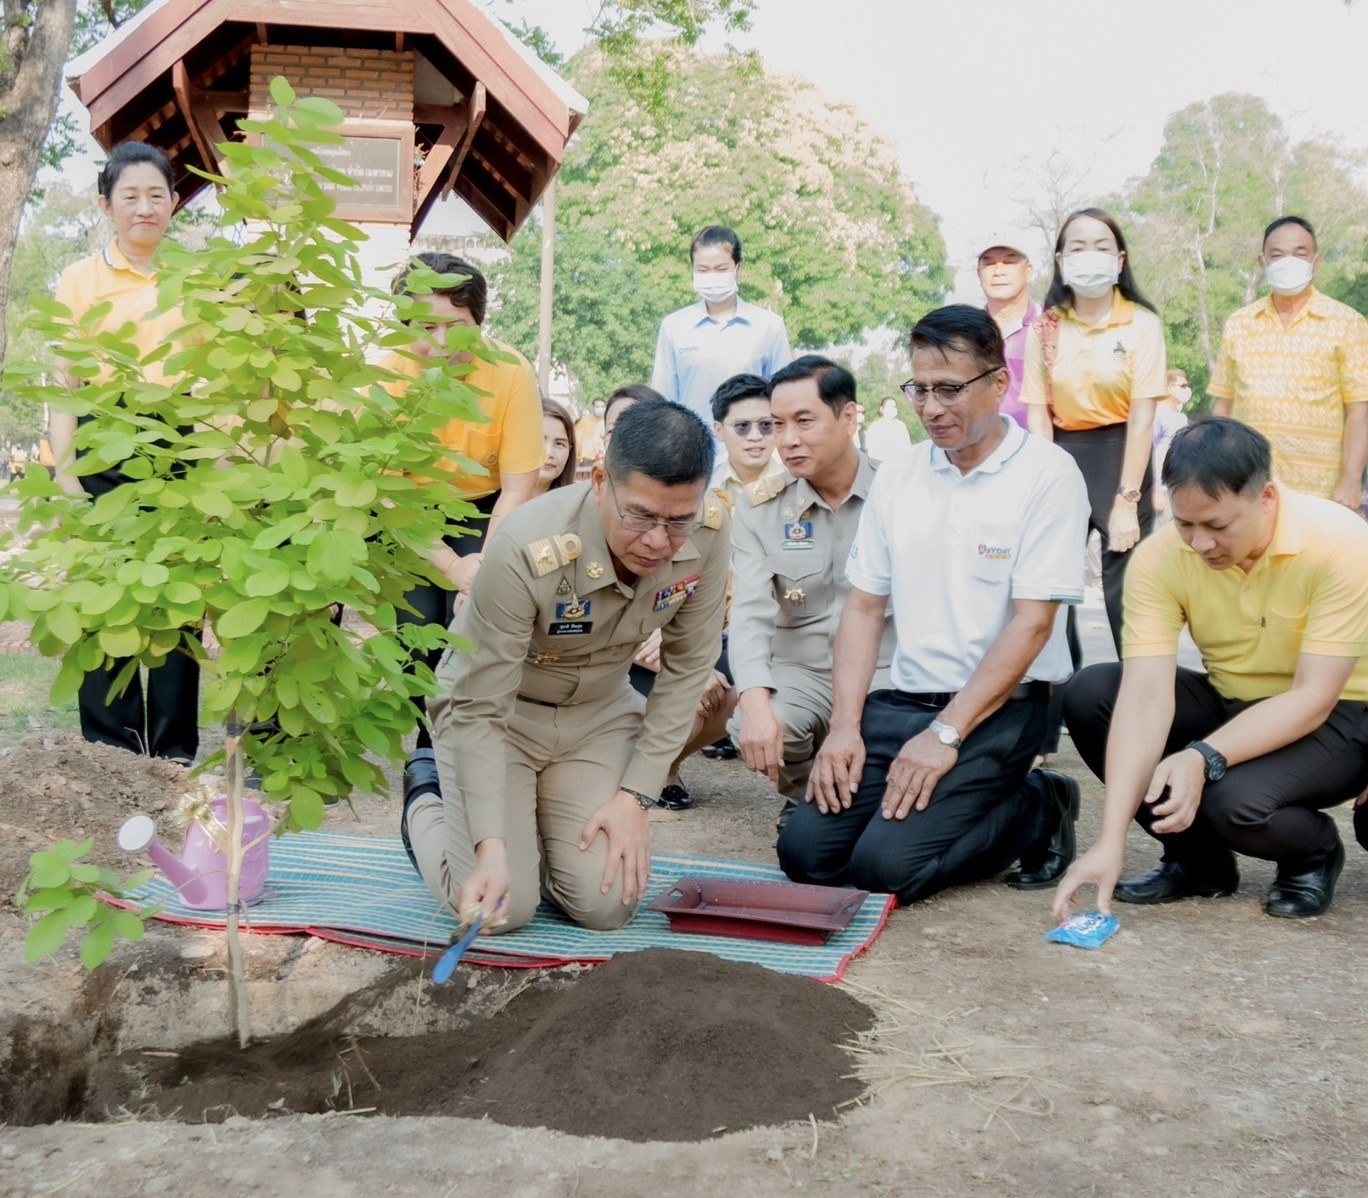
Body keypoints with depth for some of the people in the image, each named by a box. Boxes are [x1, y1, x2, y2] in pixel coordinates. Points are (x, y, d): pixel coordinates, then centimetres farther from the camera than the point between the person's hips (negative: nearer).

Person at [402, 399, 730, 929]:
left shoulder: (708, 533, -22)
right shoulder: (526, 551, -36)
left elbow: (686, 668, -8)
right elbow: (481, 710, -27)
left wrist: (636, 795, -12)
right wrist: (491, 847, -36)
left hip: (600, 711, 4)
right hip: (502, 710, -4)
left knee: (607, 905, -11)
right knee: (503, 908, -15)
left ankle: (541, 822, 23)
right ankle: (424, 813, 18)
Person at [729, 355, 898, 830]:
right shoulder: (759, 505, 1)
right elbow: (751, 612, -9)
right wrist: (755, 700, -28)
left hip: (884, 673, -2)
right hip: (800, 673, 2)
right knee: (754, 731, -29)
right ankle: (804, 797, 10)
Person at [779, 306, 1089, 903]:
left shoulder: (1047, 474, -9)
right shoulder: (898, 476, 8)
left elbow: (1032, 623, -13)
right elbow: (863, 607, 9)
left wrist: (945, 735, -17)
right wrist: (845, 726, -4)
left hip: (1000, 708, -5)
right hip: (902, 699, 6)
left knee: (888, 865, -20)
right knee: (804, 850, -8)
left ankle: (1036, 813, 5)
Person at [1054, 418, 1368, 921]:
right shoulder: (1159, 559, -19)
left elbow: (1313, 698, -27)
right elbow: (1145, 696, -25)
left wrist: (1205, 758, -41)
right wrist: (1111, 840, -33)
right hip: (1228, 703, 5)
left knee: (1234, 800, -33)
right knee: (1088, 694, -17)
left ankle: (1315, 853, 5)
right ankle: (1197, 857, 1)